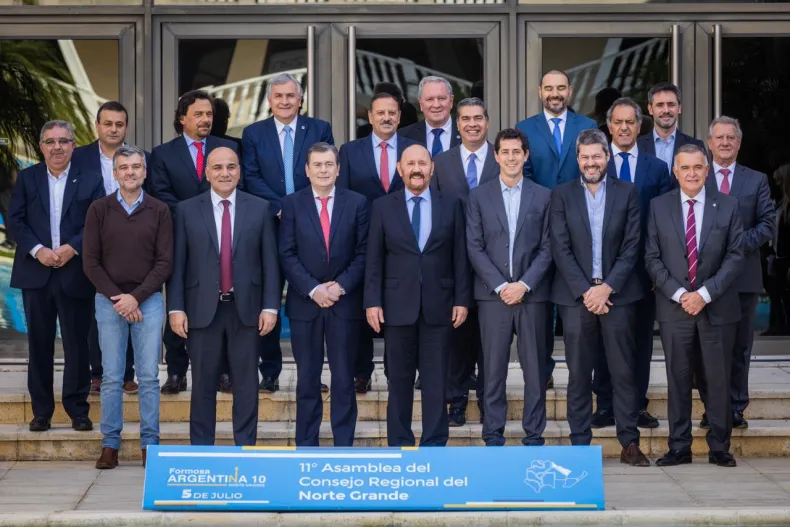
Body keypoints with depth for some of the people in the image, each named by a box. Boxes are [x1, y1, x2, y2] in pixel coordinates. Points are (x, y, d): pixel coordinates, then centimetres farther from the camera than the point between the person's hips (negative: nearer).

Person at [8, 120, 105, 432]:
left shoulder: (90, 181, 4)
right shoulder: (27, 178, 8)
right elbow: (15, 220, 1)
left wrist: (72, 248, -15)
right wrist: (37, 250, -12)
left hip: (75, 274, -1)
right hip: (36, 273, 2)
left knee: (77, 344, 2)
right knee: (39, 344, 7)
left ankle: (78, 410, 11)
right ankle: (41, 411, 14)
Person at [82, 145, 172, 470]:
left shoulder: (159, 211, 3)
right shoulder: (99, 209, 3)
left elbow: (164, 262, -1)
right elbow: (90, 262, 0)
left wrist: (136, 296, -11)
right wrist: (116, 297, -9)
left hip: (148, 301, 0)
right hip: (109, 301, 0)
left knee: (149, 377, 1)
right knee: (111, 377, 3)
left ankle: (150, 443, 7)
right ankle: (110, 443, 9)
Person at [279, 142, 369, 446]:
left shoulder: (357, 203, 4)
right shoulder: (292, 204, 3)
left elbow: (363, 252, 1)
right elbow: (287, 255, -2)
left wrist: (341, 286, -10)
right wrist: (313, 289, -12)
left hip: (345, 302, 0)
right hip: (304, 303, 0)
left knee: (344, 377, 3)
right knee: (307, 378, 5)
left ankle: (344, 444, 11)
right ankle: (306, 445, 12)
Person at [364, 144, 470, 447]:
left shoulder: (451, 206, 6)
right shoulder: (383, 207, 5)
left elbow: (460, 257, 5)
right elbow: (374, 259, 3)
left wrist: (462, 300, 0)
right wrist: (372, 302, -4)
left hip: (439, 306, 0)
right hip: (398, 305, 0)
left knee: (436, 379, 4)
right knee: (399, 379, 6)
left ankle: (434, 444, 11)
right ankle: (399, 444, 14)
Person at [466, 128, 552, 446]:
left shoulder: (543, 196, 7)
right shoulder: (479, 196, 7)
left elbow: (547, 248, 2)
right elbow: (474, 247, 1)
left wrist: (524, 284, -9)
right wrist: (500, 286, -8)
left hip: (532, 294, 0)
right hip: (492, 295, 0)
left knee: (535, 369, 3)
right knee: (493, 369, 2)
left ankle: (534, 436, 11)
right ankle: (493, 437, 8)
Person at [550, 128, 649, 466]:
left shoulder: (627, 193, 6)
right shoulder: (562, 195, 6)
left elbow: (631, 247, 0)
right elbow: (561, 249, 0)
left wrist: (607, 287, -10)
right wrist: (585, 290, -10)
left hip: (617, 294, 0)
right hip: (576, 295, 0)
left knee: (623, 371, 2)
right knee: (578, 374, 2)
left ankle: (629, 443, 9)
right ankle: (580, 444, 8)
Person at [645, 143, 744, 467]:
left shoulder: (727, 206, 3)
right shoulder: (659, 206, 4)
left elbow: (735, 256, -1)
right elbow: (652, 258, 2)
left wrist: (705, 293, -11)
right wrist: (679, 294, -10)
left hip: (717, 307, 0)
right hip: (674, 307, 0)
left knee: (719, 379, 4)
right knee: (678, 379, 4)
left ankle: (719, 447, 13)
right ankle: (679, 447, 11)